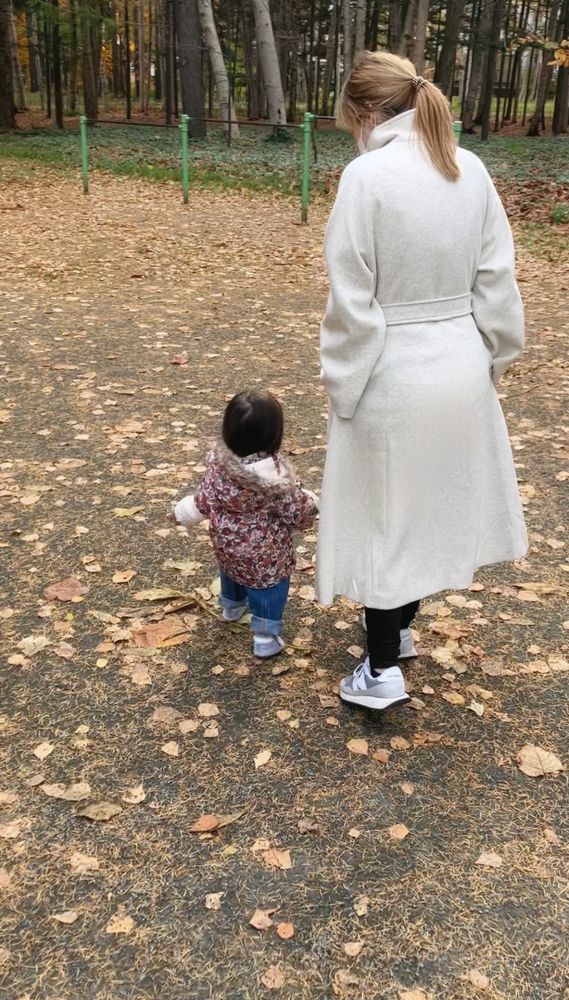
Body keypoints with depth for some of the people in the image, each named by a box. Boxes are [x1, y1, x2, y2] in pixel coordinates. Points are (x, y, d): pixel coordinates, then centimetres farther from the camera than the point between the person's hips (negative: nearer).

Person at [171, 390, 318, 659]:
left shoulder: (218, 463, -19)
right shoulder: (276, 476, -30)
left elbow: (204, 501, -7)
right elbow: (297, 513, -18)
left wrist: (182, 512, 12)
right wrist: (310, 501, 5)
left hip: (227, 545, 5)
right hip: (265, 555, -5)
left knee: (232, 572, 33)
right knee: (268, 588, 16)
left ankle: (232, 607, 58)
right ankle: (266, 638, 21)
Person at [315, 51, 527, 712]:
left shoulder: (368, 176, -16)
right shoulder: (470, 170, 1)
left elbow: (352, 299, -16)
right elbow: (496, 279, 4)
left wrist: (340, 382, -6)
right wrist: (494, 355, 15)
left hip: (393, 378, -6)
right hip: (460, 369, 6)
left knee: (384, 516, 9)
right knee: (434, 503, 20)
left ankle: (382, 669, 18)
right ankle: (401, 625, 41)